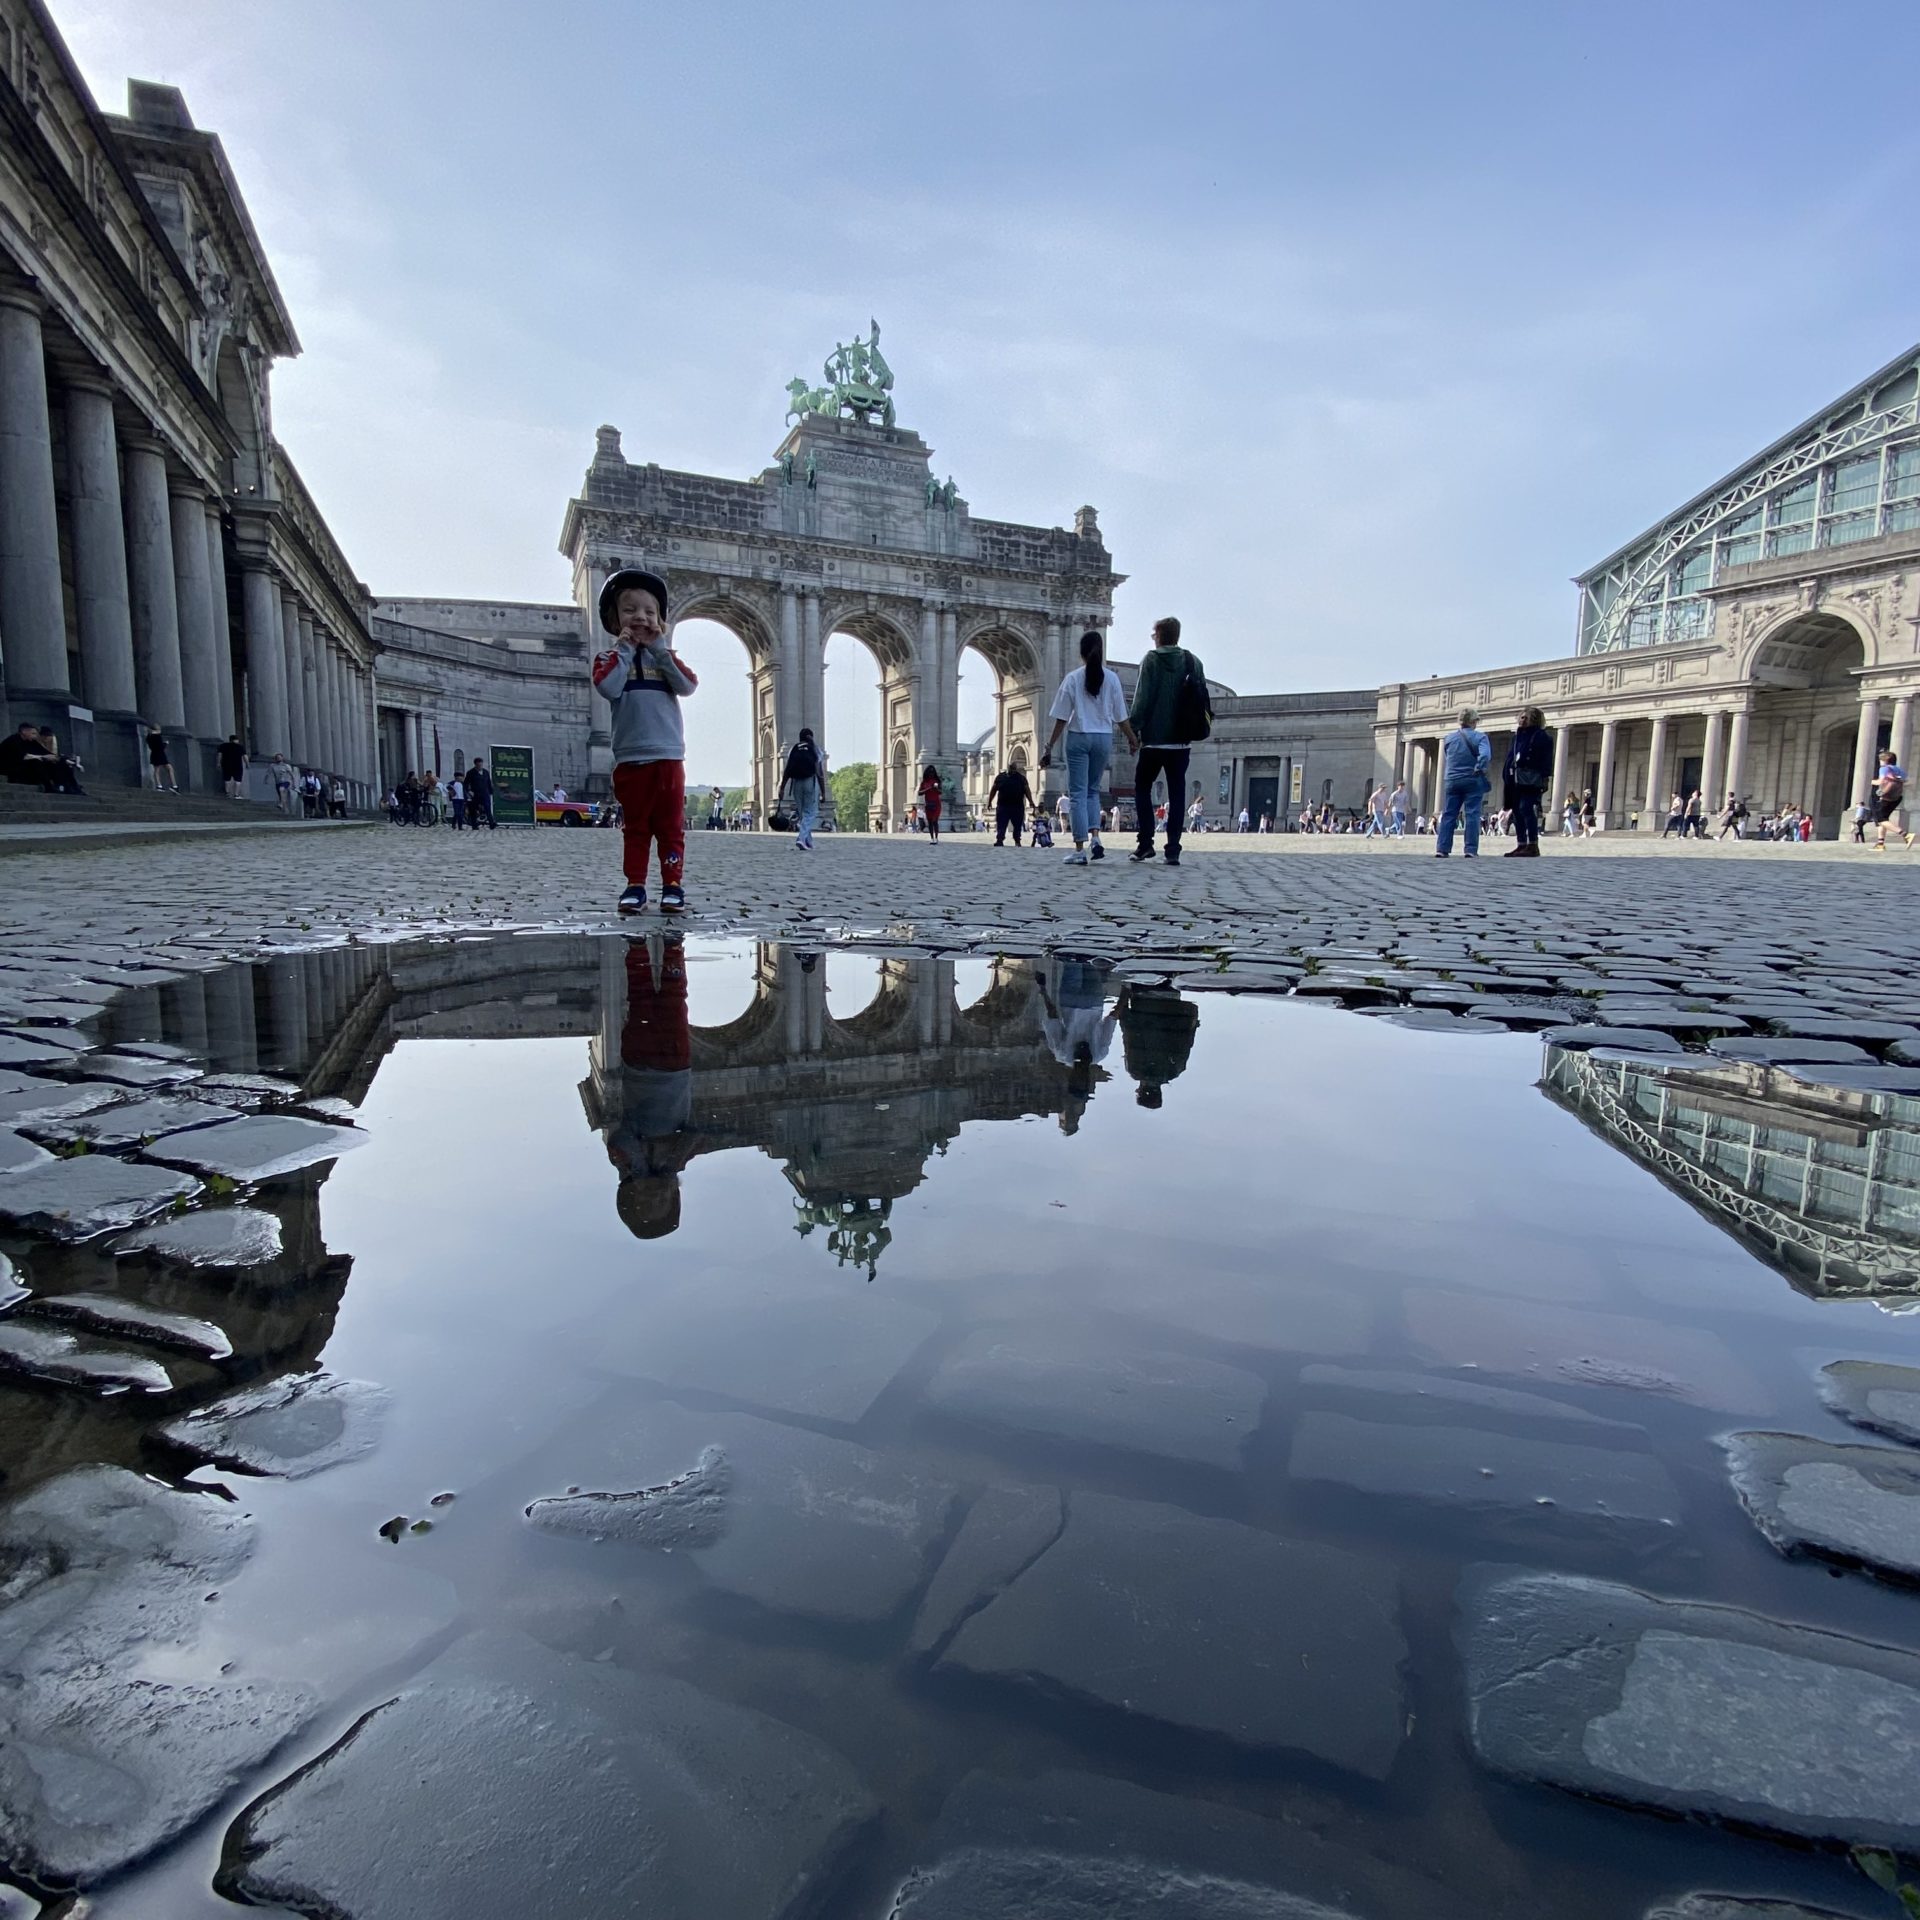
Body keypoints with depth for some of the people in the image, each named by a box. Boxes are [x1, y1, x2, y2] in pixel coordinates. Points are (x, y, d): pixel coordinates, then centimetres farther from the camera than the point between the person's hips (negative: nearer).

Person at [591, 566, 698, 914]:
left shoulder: (665, 657, 13)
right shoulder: (610, 658, 8)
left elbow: (688, 686, -5)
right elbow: (608, 689, -14)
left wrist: (659, 649, -7)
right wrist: (624, 648, -7)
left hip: (669, 756, 1)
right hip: (630, 759, -1)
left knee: (671, 826, 2)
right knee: (634, 827, 6)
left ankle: (673, 886, 6)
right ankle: (635, 887, 9)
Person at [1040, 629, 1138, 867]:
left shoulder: (1073, 678, -4)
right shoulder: (1111, 678, 1)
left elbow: (1061, 719, -5)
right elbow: (1121, 717, 4)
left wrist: (1049, 747, 1)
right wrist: (1134, 739, 19)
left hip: (1078, 737, -2)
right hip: (1103, 738, 2)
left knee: (1077, 794, 0)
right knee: (1092, 790, 19)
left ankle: (1080, 850, -5)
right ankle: (1095, 838, 2)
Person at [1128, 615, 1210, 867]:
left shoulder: (1151, 660, -4)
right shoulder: (1193, 662, 6)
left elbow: (1142, 699, -9)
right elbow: (1204, 700, 7)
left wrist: (1134, 731, -5)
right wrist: (1192, 732, 14)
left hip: (1154, 739, -3)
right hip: (1182, 741, 3)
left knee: (1142, 788, 11)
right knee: (1177, 793, 5)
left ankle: (1146, 843, 1)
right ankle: (1173, 850, 0)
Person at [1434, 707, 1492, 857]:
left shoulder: (1449, 738, 8)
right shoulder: (1479, 737, -5)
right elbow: (1485, 755, -20)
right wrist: (1479, 769, -8)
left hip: (1452, 781, 3)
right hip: (1473, 782, -3)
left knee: (1448, 815, 4)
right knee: (1472, 815, -2)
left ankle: (1442, 849, -3)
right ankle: (1471, 850, -7)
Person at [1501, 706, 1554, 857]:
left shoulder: (1542, 737, -1)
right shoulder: (1518, 736, 19)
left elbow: (1546, 759, -8)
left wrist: (1546, 777, -16)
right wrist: (1506, 776, 12)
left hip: (1531, 780, -8)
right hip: (1516, 779, 8)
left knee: (1526, 808, -15)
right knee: (1517, 810, 7)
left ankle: (1533, 845, -15)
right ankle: (1521, 844, 11)